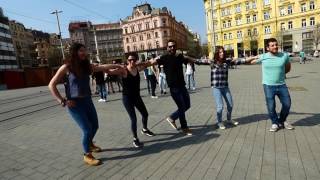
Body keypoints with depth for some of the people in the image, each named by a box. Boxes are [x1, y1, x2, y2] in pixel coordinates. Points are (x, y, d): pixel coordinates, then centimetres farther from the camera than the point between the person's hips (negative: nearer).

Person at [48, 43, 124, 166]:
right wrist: (62, 101, -13)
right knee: (87, 129, -7)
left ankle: (90, 144, 46)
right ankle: (87, 155, 16)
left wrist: (116, 65, -10)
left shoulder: (87, 66, 7)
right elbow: (51, 85, -9)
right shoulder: (67, 67, -8)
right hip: (75, 103, -6)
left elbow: (102, 67, -1)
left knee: (95, 125, 16)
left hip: (87, 101, 6)